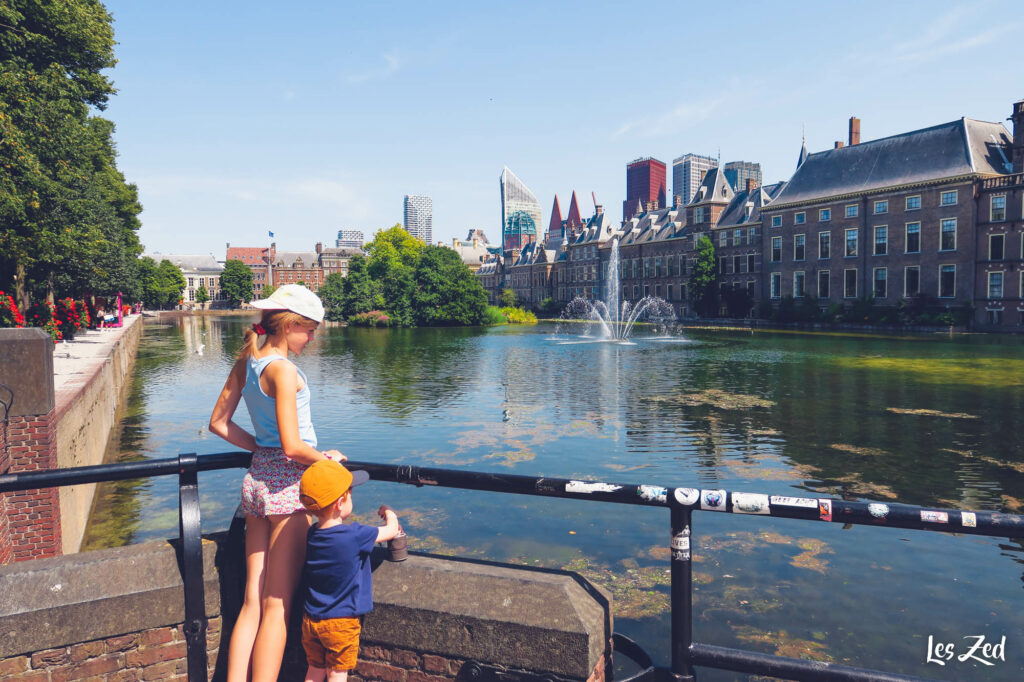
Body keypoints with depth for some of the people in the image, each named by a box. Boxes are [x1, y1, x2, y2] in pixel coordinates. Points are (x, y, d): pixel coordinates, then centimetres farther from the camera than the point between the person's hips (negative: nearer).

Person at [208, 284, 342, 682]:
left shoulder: (245, 362, 8)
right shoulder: (282, 369, -17)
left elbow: (218, 423, 14)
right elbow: (293, 447, -21)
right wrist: (325, 458, -4)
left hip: (256, 480, 8)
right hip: (287, 485, -8)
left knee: (253, 601, 13)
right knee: (277, 606, 2)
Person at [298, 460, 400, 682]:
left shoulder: (312, 533, -5)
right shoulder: (355, 535, -23)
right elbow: (392, 530, -9)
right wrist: (389, 514, 12)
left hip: (311, 620, 6)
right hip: (341, 622, -5)